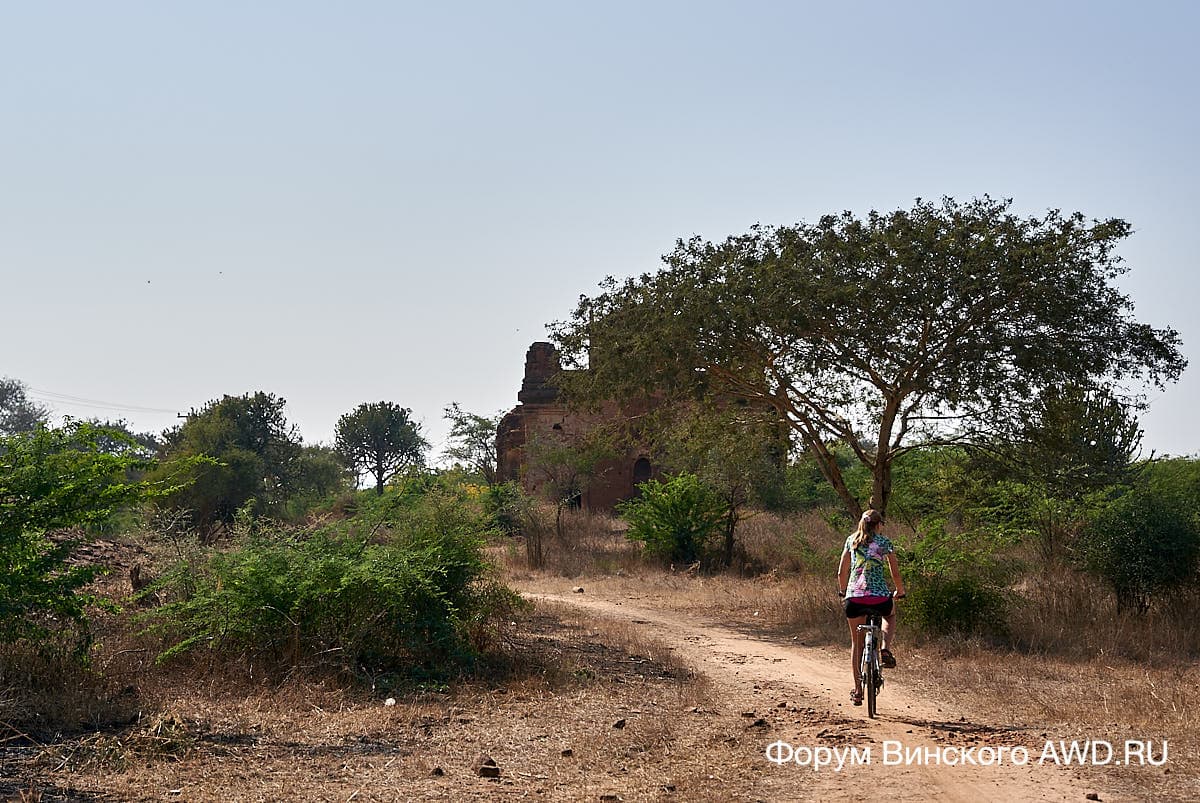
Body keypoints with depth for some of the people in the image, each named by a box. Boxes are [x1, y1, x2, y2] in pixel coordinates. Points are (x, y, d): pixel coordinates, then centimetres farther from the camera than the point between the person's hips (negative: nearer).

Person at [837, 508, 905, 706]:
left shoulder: (852, 540, 12)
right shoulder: (885, 542, 5)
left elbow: (841, 572, 14)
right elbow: (895, 573, 6)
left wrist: (842, 592, 29)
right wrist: (900, 592, 24)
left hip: (854, 598, 2)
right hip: (879, 597, -2)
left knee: (856, 643, 19)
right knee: (890, 615, 35)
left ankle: (857, 691, 18)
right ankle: (885, 649, 9)